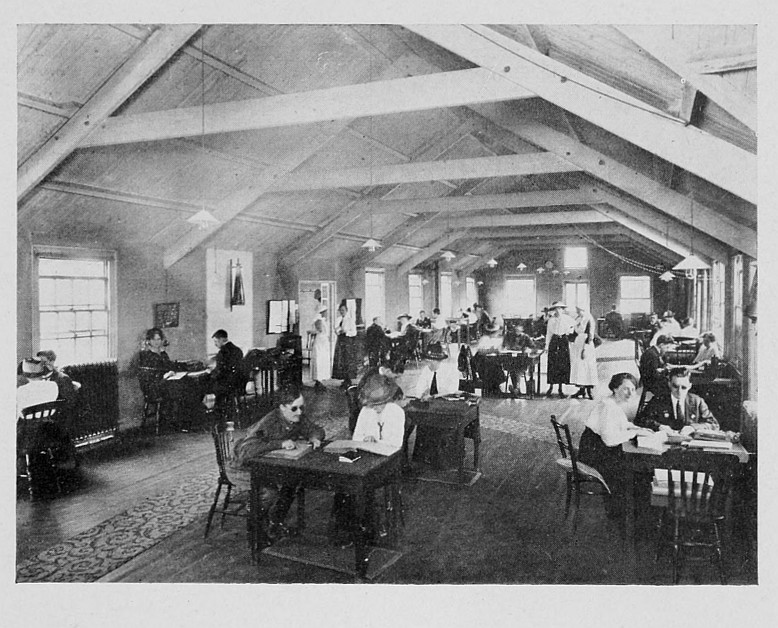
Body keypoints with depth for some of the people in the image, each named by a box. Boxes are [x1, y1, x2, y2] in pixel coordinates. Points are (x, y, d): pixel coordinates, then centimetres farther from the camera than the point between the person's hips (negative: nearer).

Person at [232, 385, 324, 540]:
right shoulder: (269, 422, -33)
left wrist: (314, 437, -19)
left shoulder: (298, 419, -11)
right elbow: (247, 449, -44)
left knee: (294, 479, -11)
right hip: (248, 465, -7)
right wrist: (280, 444, -48)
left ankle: (276, 521, 10)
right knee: (270, 493, -27)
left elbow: (316, 430, 6)